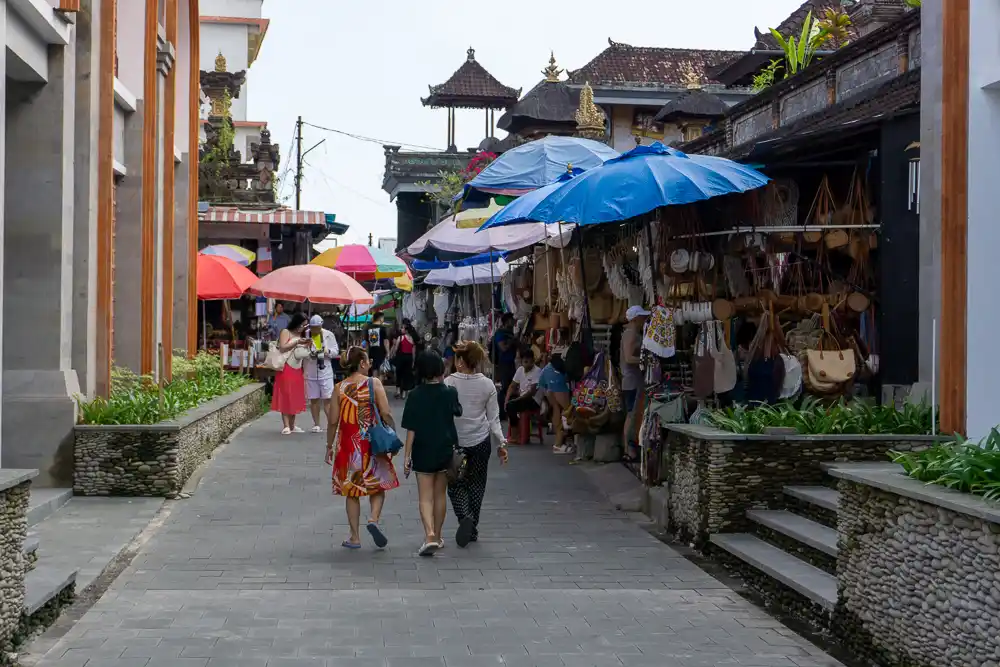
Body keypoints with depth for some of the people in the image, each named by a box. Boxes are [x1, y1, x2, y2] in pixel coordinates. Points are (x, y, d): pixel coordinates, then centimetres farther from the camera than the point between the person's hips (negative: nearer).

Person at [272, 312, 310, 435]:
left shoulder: (301, 335, 18)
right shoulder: (285, 332, -2)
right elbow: (282, 348, -15)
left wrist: (307, 345, 1)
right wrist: (297, 342, -16)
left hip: (297, 370, 7)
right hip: (286, 369, -7)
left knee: (295, 398, 6)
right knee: (285, 397, -6)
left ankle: (292, 425, 11)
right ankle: (286, 426, -8)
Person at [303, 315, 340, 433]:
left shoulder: (329, 335, 2)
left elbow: (336, 351, 6)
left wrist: (328, 351, -13)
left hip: (325, 371, -1)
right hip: (310, 372, 1)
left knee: (327, 399, -4)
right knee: (314, 399, 7)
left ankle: (331, 423, -1)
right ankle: (317, 424, 15)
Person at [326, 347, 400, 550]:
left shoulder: (339, 388, 0)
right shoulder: (374, 383, -5)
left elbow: (333, 421, 0)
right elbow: (386, 415, -10)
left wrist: (329, 446, 10)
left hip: (348, 445, 2)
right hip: (373, 442, -2)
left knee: (351, 491, 11)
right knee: (378, 485, 14)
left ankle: (355, 537, 12)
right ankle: (374, 519, -11)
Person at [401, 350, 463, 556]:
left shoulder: (416, 396, -13)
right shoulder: (450, 393, -5)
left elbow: (411, 430, -13)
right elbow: (457, 413, 15)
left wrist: (407, 456, -7)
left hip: (423, 453, -3)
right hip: (446, 450, 3)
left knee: (425, 497, 1)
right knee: (440, 495, 16)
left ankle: (430, 536, -16)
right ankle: (437, 536, 26)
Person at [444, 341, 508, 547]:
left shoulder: (449, 383, -12)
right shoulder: (487, 384, -4)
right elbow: (494, 417, -2)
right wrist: (501, 443, 4)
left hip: (454, 440, -2)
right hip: (480, 441, 2)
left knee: (456, 484, 11)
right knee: (476, 484, 15)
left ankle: (465, 517, -15)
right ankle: (472, 528, 18)